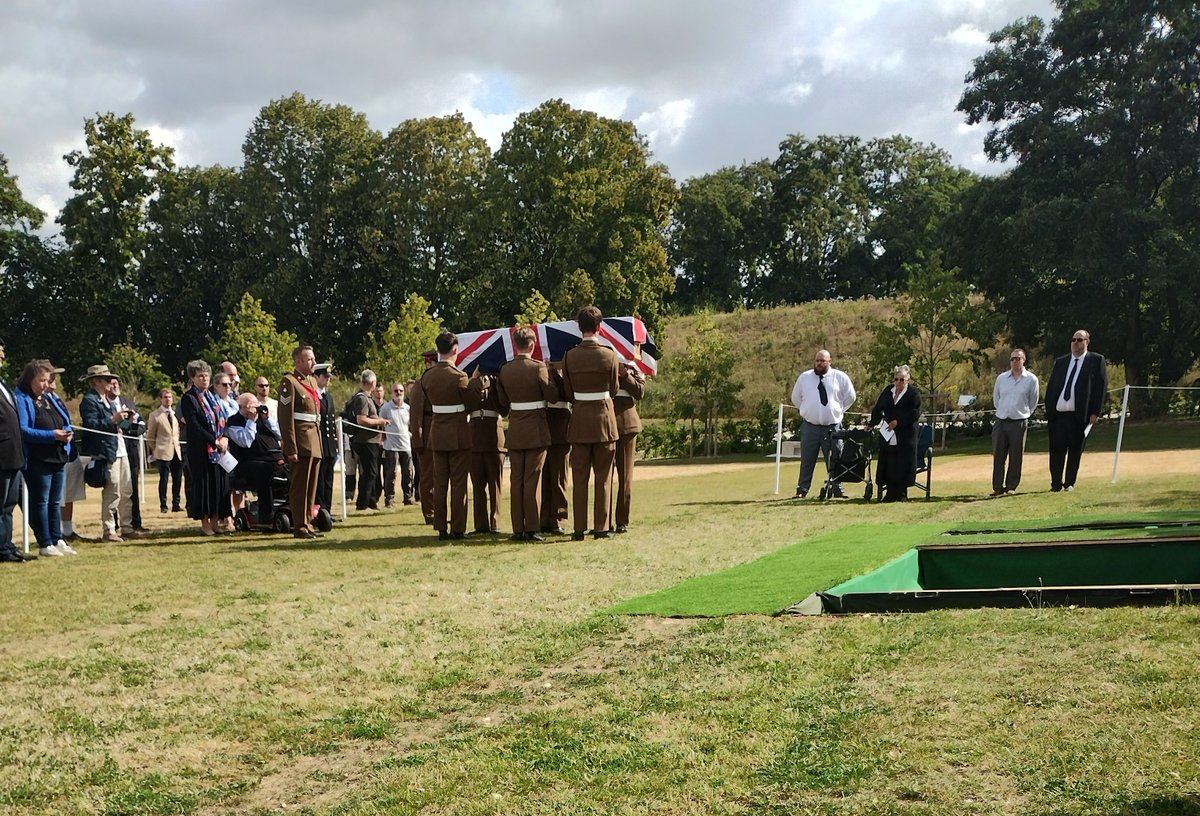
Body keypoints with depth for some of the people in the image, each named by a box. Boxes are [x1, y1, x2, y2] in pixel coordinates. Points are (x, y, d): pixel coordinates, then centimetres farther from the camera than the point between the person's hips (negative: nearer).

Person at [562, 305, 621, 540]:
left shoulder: (570, 356, -4)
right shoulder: (609, 355, -8)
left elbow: (568, 392, 3)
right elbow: (614, 389, 3)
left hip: (579, 419, 2)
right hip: (604, 417, -1)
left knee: (579, 477, 6)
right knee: (603, 476, 6)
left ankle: (579, 528, 5)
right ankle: (601, 527, 5)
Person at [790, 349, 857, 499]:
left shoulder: (840, 377, 2)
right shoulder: (804, 377, 5)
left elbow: (850, 396, 12)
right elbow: (795, 398, 17)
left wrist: (839, 410, 8)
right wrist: (806, 410, 11)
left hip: (832, 426, -1)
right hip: (809, 426, 1)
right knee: (807, 460, 5)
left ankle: (838, 490, 8)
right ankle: (802, 490, 11)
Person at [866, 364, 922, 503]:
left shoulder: (913, 393, -3)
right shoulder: (888, 391, 12)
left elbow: (915, 413, -11)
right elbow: (878, 409, 18)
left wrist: (898, 422, -14)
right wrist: (871, 424, 11)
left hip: (905, 436, -4)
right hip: (888, 436, 4)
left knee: (903, 466, -2)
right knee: (888, 464, 2)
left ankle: (901, 494, 7)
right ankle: (891, 493, 8)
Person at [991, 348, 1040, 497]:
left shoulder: (1031, 379, -1)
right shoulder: (1001, 378, 7)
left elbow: (1033, 403, 9)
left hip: (1019, 423, -2)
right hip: (1000, 422, 3)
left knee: (1016, 457, 1)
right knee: (998, 456, 1)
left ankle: (1011, 487, 10)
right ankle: (997, 487, 7)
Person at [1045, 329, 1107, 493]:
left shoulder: (1096, 361, 4)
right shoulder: (1060, 362, 16)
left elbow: (1101, 386, -2)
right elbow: (1050, 387, 15)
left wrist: (1095, 412, -9)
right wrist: (1048, 411, 6)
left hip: (1079, 415, -3)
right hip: (1058, 414, 3)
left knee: (1075, 450, 2)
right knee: (1056, 450, 1)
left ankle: (1069, 484, 11)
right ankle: (1056, 484, 8)